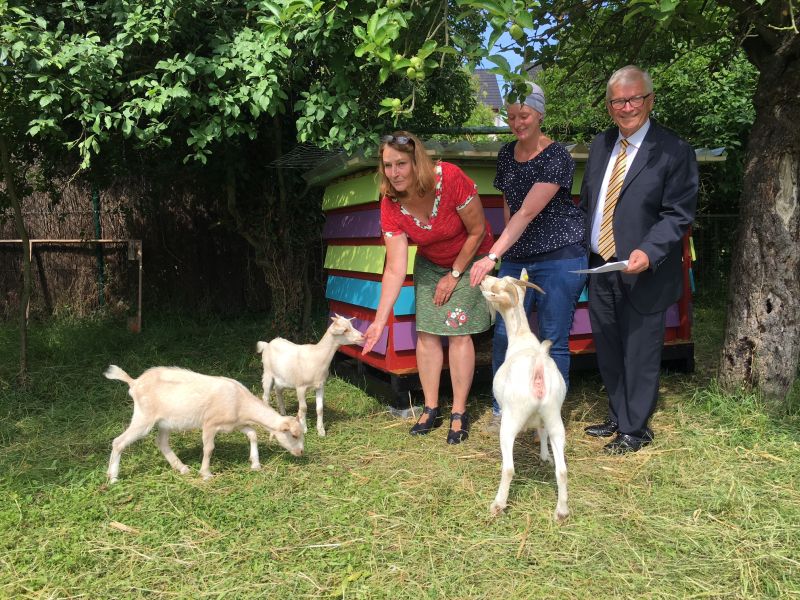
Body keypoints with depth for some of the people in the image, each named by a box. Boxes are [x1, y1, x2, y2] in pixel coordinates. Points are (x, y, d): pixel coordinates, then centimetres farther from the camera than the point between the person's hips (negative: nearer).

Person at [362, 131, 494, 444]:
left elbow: (477, 231, -19)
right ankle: (431, 410, 13)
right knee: (426, 333, -1)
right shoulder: (390, 205, -21)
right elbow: (395, 269, -22)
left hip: (469, 259, -3)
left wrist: (454, 275, -12)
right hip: (430, 263, 4)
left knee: (458, 332, -10)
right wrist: (379, 321, -27)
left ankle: (459, 413, 2)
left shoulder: (450, 178, -32)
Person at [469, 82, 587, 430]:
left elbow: (528, 213, -23)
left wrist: (492, 256, -29)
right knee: (503, 334, 3)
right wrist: (504, 250, 12)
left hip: (560, 257, -6)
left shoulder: (556, 158, -14)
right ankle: (501, 410, 20)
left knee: (553, 341, 1)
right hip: (516, 257, 6)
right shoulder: (506, 154, 8)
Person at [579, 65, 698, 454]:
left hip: (642, 274, -6)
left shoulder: (673, 151, -9)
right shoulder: (601, 146, 10)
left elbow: (677, 215, -11)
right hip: (599, 269, 6)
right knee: (608, 353, 16)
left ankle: (636, 430, 25)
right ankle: (618, 419, 36)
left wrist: (648, 252, -26)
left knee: (639, 356, 6)